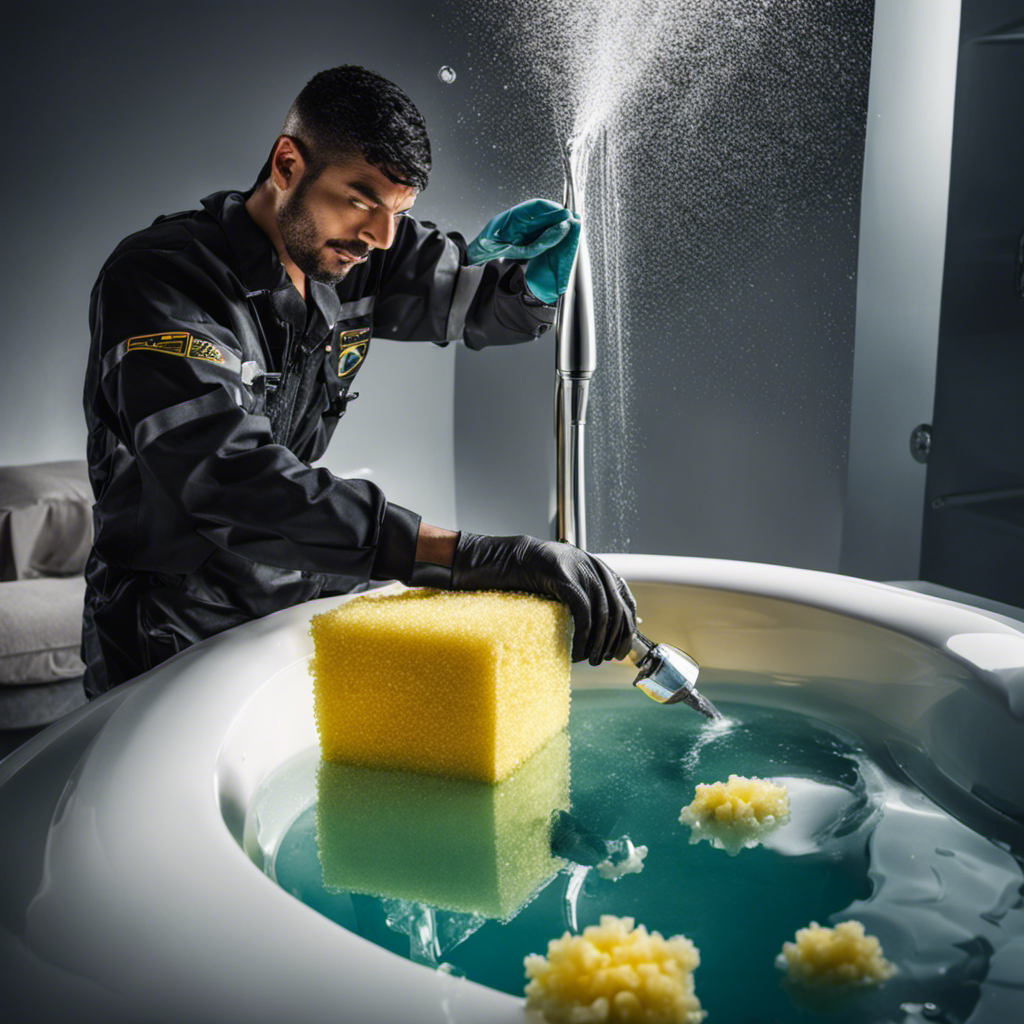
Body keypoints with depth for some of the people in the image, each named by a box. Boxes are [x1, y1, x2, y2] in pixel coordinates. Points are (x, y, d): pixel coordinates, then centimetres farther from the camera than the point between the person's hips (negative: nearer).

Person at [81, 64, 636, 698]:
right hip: (177, 640, -6)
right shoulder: (160, 278, -20)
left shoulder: (360, 254, 0)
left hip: (301, 599, 6)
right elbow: (230, 479, -35)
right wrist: (465, 554, -43)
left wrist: (540, 274, -11)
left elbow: (494, 306, 15)